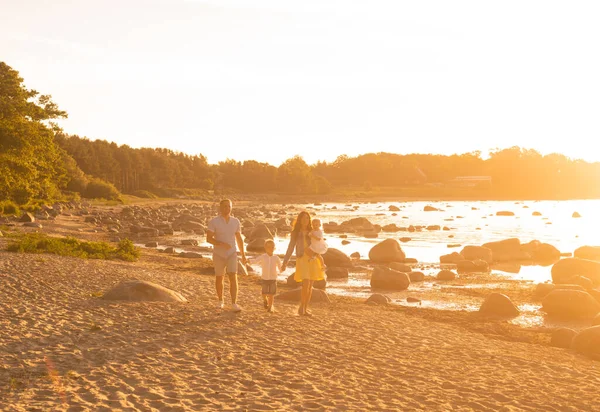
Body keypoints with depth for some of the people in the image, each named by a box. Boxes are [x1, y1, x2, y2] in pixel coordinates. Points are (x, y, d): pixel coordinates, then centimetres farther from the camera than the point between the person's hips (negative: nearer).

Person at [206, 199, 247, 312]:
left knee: (233, 278, -14)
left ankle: (234, 304, -16)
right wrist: (222, 244, -31)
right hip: (218, 255, -1)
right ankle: (220, 301, 31)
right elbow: (208, 239, -16)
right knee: (219, 278, 13)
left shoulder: (235, 221, -1)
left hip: (232, 254, 1)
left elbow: (239, 239, 9)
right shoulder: (214, 222, -11)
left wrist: (243, 254, 11)